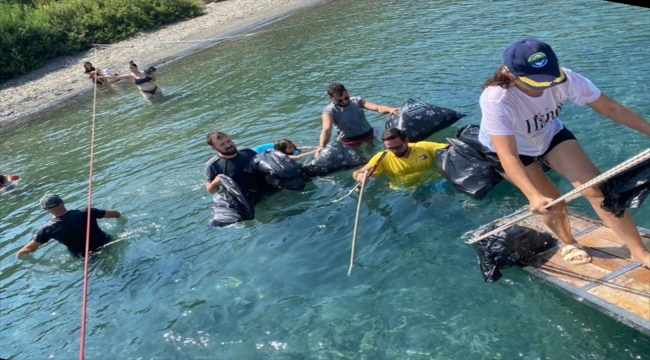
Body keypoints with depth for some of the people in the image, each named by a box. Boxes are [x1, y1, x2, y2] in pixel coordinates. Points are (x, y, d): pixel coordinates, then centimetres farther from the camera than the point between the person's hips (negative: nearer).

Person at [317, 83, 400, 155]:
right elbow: (326, 129, -27)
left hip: (369, 137, 4)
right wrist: (321, 146, -47)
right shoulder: (329, 111, -9)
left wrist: (390, 109, -33)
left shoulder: (356, 101, 2)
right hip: (350, 143, -3)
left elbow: (377, 108, -11)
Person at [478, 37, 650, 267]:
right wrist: (534, 196, -53)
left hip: (551, 135, 3)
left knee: (596, 188, -6)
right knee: (552, 202, -4)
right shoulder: (496, 100, -41)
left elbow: (611, 108, -19)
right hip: (507, 146, -3)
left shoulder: (563, 78, -30)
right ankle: (568, 244, 29)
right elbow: (508, 155, -43)